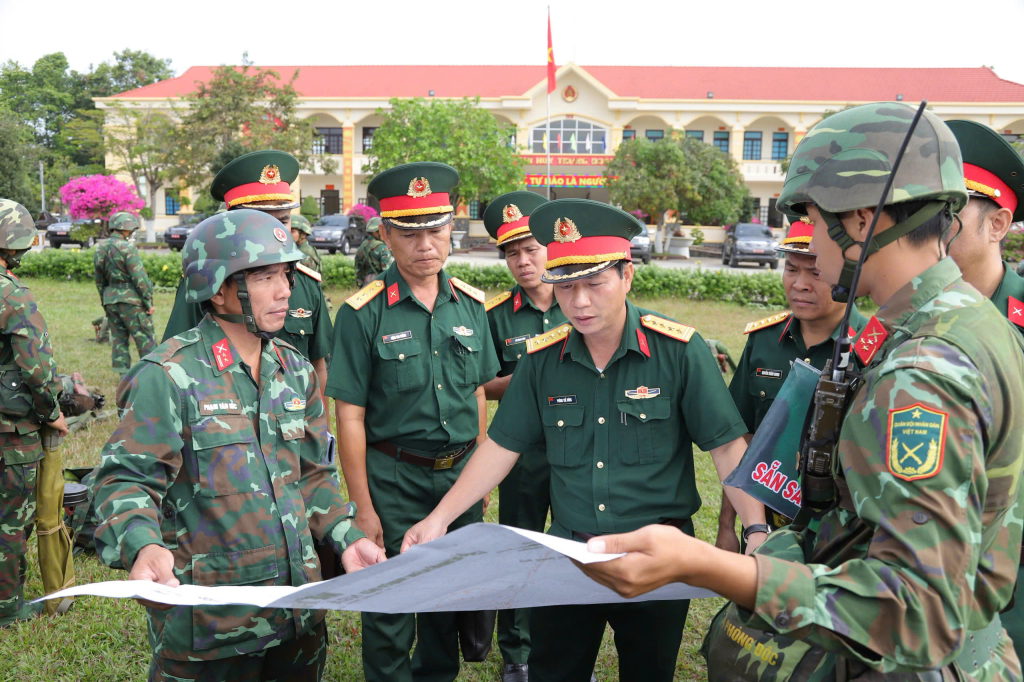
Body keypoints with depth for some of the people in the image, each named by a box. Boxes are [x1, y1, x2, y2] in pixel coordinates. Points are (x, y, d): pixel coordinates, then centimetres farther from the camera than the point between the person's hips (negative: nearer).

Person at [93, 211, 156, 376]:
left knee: (118, 340, 10)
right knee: (146, 339, -1)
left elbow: (99, 281, 16)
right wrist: (149, 302, -8)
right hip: (130, 299, -7)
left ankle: (124, 377, 11)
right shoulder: (127, 248, -13)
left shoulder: (99, 249, 10)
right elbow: (140, 278, -15)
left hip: (110, 299, 7)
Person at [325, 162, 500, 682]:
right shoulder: (363, 313, -12)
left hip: (460, 472, 5)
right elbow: (350, 415, -12)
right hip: (395, 479, -4)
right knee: (390, 611, 8)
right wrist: (363, 507, -12)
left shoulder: (470, 304, 2)